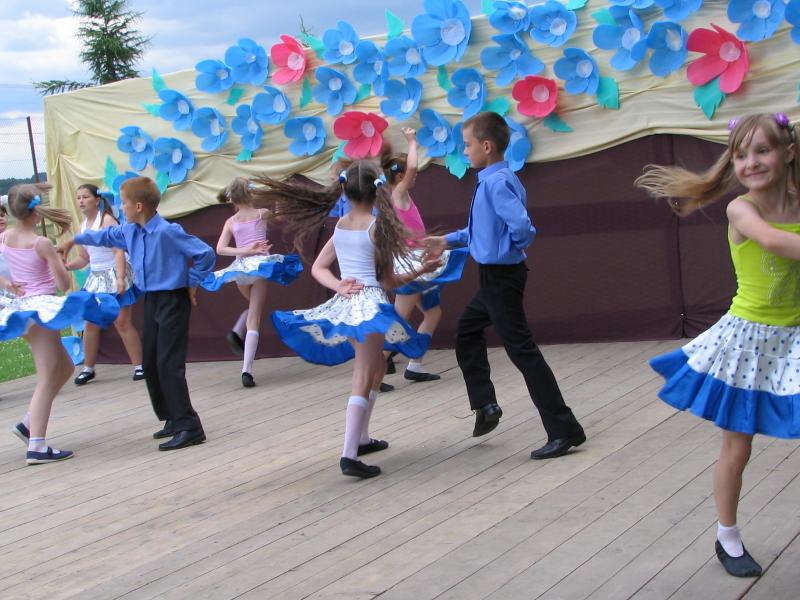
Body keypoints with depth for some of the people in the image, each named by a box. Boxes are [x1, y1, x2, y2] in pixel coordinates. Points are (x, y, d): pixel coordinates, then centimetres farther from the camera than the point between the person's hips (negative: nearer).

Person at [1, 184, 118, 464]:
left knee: (64, 368, 21)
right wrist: (59, 261, 5)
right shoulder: (42, 244, -15)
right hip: (41, 307, -8)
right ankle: (37, 446, -6)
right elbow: (63, 284, -12)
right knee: (47, 379, -3)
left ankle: (29, 424, 17)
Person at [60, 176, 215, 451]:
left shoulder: (167, 232, -21)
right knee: (151, 365, 11)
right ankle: (174, 419, 22)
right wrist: (74, 240, 37)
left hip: (172, 301, -9)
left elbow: (205, 254, -19)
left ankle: (189, 427, -13)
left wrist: (192, 283, -10)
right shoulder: (129, 231, 5)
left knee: (168, 364, -14)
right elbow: (106, 235, 27)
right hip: (151, 301, 9)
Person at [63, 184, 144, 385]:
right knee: (90, 323, 6)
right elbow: (83, 258, 16)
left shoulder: (107, 220, -12)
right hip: (96, 278, 7)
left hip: (114, 276, -7)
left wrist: (120, 278, -26)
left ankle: (139, 366, 3)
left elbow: (119, 251, -18)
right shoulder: (83, 226, 10)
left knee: (122, 323, -5)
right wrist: (64, 266, 0)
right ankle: (88, 368, 17)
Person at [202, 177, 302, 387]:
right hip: (260, 264, -3)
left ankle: (236, 332, 6)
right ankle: (247, 370, -18)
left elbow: (220, 249, -3)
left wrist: (245, 251, -8)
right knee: (254, 320, -6)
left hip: (239, 267, 3)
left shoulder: (230, 222, 10)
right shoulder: (263, 214, 5)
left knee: (253, 306, 33)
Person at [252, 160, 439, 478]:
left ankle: (362, 438, 32)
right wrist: (421, 271, 9)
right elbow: (388, 281, -3)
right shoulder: (378, 226, -7)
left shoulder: (340, 225, 11)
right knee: (363, 380, -10)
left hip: (344, 305, 7)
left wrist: (338, 286, -3)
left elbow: (318, 268, 11)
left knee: (375, 368, 25)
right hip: (370, 305, -7)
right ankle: (349, 455, -21)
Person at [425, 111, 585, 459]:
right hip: (492, 277, 11)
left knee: (522, 350, -8)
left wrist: (512, 249, -16)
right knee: (467, 332, 28)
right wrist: (448, 241, 25)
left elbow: (522, 227, -36)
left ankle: (564, 430, -5)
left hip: (502, 277, -11)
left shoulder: (497, 182, -23)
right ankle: (485, 405, 34)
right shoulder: (491, 181, 7)